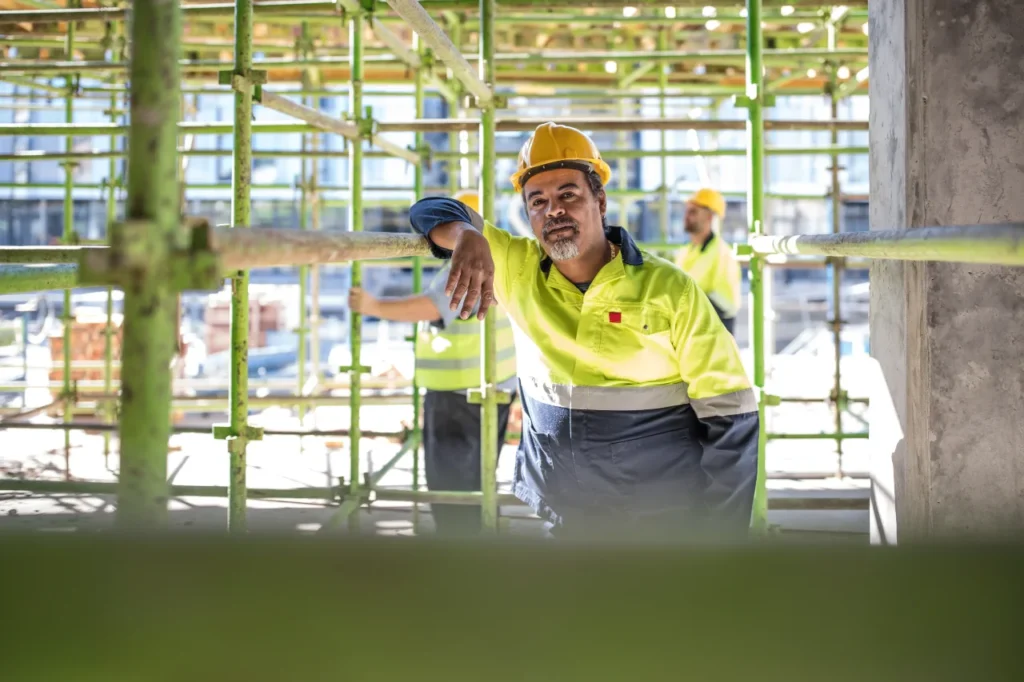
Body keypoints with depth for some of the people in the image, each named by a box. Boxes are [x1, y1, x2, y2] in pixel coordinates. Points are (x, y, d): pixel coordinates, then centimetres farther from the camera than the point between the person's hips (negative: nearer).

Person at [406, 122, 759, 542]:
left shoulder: (668, 289, -10)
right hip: (562, 523, 3)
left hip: (663, 524, -3)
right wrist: (467, 236, -22)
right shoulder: (517, 271, 1)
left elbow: (731, 418, -8)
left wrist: (719, 533, -13)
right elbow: (433, 212, 1)